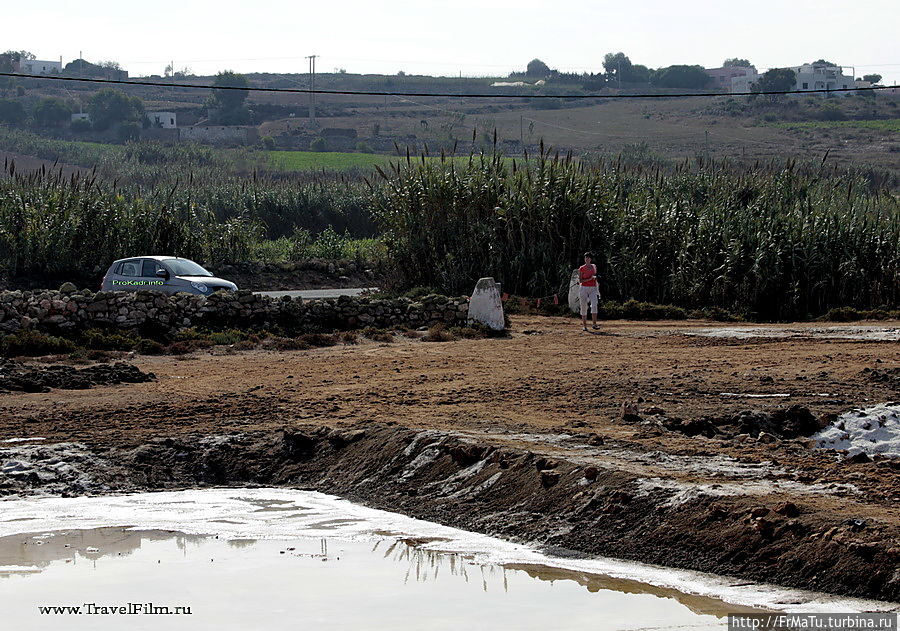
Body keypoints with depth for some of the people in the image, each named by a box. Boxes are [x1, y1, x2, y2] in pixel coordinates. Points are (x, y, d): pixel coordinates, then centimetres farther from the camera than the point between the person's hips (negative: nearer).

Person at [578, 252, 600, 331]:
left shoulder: (594, 267, 11)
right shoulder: (581, 269, 0)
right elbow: (580, 281, -6)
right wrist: (589, 279, -16)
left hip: (593, 289, 1)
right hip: (584, 288, -1)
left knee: (594, 305, -18)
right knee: (584, 307, 0)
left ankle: (594, 324, -21)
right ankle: (584, 325, 7)